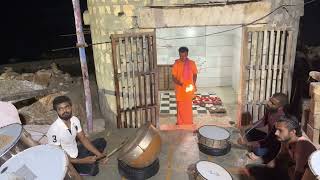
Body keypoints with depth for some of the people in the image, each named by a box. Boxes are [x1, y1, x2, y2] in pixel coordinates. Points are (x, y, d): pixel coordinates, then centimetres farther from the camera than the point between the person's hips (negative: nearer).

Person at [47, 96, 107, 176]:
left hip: (76, 151, 7)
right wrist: (82, 161, -27)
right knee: (93, 169, -25)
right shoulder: (54, 130, -31)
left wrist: (99, 154, -11)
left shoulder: (75, 120, -10)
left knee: (101, 142, 7)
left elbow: (83, 139, -1)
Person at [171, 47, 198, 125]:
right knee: (180, 106, 7)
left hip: (189, 88, 1)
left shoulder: (191, 63, -3)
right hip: (179, 88, -1)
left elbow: (194, 74, 7)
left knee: (188, 106, 10)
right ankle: (180, 122, 22)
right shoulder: (176, 64, -7)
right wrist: (178, 82, -25)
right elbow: (173, 77, -7)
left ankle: (188, 122, 26)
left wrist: (194, 84, -8)